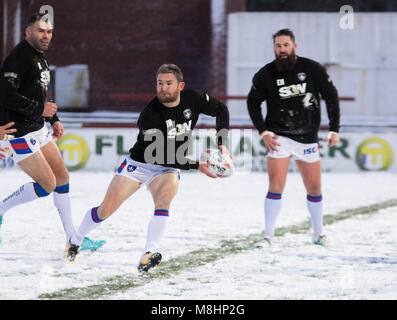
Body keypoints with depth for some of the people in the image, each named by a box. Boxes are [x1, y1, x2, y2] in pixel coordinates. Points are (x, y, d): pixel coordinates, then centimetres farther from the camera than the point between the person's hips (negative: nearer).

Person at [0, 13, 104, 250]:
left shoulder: (41, 59, 13)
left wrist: (54, 119, 16)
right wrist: (40, 109, -21)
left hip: (39, 129, 10)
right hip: (19, 133, -10)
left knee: (62, 177, 11)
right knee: (47, 184, -9)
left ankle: (72, 238, 18)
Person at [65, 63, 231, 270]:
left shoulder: (192, 99, -15)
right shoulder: (149, 116, -27)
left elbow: (221, 110, 3)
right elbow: (160, 156, -26)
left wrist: (222, 145, -9)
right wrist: (196, 166, -29)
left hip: (167, 170, 2)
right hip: (138, 164, -2)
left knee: (164, 199, -31)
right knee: (106, 210, -4)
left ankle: (149, 254, -33)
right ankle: (75, 242, 21)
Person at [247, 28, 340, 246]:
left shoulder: (313, 69, -4)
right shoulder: (266, 75, -4)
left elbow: (331, 97, 5)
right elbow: (253, 103, 9)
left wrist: (334, 130, 0)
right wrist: (263, 132, -1)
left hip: (308, 138, 2)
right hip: (279, 137, -2)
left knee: (314, 188, 7)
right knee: (276, 186, -13)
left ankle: (318, 233, 26)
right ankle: (268, 237, -7)